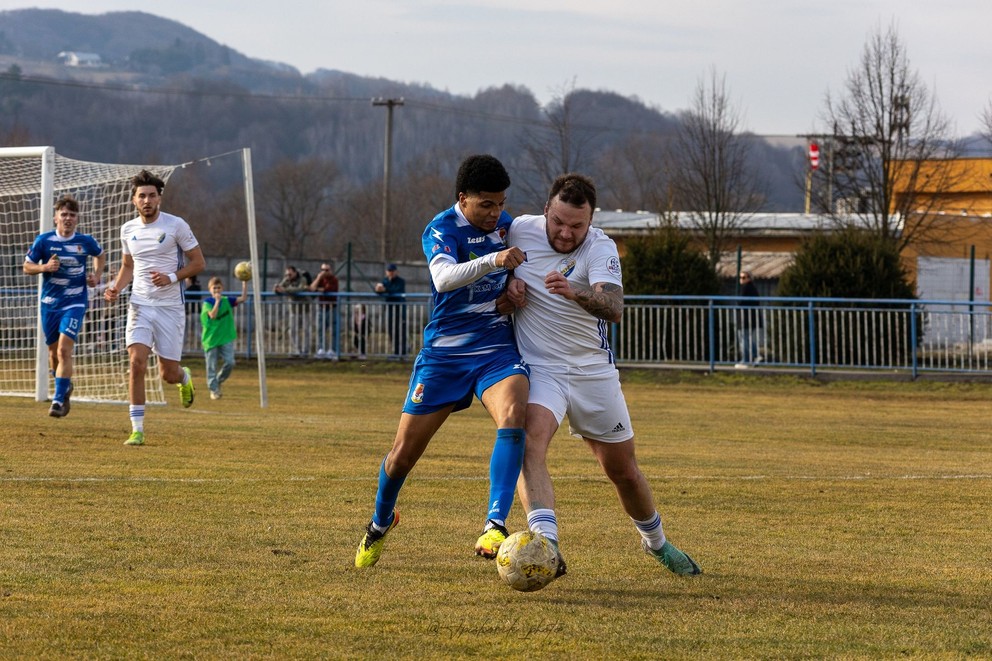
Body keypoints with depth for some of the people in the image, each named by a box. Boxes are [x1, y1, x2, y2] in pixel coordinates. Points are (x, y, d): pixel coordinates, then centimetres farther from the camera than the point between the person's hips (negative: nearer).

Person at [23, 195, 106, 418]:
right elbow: (27, 266, 0)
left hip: (75, 302, -2)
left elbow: (100, 255, 19)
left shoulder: (85, 241, -2)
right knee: (54, 351, 13)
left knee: (64, 349, -18)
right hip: (49, 302, 2)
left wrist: (97, 276, 3)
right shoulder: (44, 240, -5)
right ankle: (65, 386, 41)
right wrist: (45, 267, -19)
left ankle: (59, 400, -19)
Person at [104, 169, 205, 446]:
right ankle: (137, 429, -11)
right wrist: (116, 288, 1)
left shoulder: (176, 225, -6)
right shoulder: (128, 229, 6)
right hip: (140, 305, 2)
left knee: (168, 375, 1)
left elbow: (198, 262, -1)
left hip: (170, 306, -2)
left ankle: (184, 377, 41)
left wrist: (172, 277, -17)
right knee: (137, 362, -17)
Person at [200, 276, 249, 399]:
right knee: (211, 366, 0)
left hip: (226, 338, 3)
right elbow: (212, 315, -20)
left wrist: (245, 283, -10)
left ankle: (218, 381, 16)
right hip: (211, 338, -3)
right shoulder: (207, 302, -5)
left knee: (229, 362, -8)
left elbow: (243, 298, -3)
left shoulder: (227, 301, 6)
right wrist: (217, 301, -22)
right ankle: (213, 389, 11)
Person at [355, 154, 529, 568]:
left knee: (513, 414, -30)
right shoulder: (442, 230, -12)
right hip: (444, 353, -3)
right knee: (404, 453, 3)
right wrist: (493, 260, -47)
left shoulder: (506, 224, 6)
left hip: (497, 350, 3)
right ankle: (380, 524, 34)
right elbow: (444, 277, -34)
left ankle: (495, 526, -33)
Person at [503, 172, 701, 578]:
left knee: (623, 470, 11)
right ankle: (545, 546, -43)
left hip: (593, 372, 0)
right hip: (538, 368, 0)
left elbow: (614, 308, -33)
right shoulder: (519, 230, -7)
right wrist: (506, 284, -7)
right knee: (531, 441, -30)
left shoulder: (600, 248, -15)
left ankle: (656, 543, 39)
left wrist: (575, 292, -53)